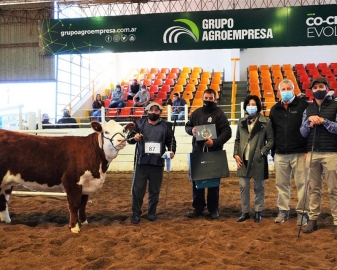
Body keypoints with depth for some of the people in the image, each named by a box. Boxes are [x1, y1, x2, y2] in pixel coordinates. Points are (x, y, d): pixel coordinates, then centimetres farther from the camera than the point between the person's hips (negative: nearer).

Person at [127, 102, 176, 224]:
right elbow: (129, 137, 2)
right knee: (138, 189, 1)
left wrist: (172, 151, -8)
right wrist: (134, 137, -22)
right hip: (142, 162, -1)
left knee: (154, 190, 10)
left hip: (158, 163, 1)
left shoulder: (166, 125, 10)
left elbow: (171, 141, 12)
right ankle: (136, 214, 11)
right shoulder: (139, 123, 6)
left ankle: (152, 213, 23)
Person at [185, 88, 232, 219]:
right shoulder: (196, 113, 10)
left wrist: (215, 142, -24)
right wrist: (191, 130, -6)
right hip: (197, 151, 4)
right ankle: (198, 207, 19)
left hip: (214, 152, -4)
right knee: (197, 180, 8)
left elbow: (227, 132, -10)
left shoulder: (219, 113, -4)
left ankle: (213, 209, 15)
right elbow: (187, 126, 19)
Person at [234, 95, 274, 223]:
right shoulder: (241, 121, 11)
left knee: (259, 187, 8)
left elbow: (270, 140, -2)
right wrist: (236, 154, 3)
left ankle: (258, 212, 20)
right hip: (243, 159, 4)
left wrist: (263, 152, -13)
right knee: (243, 186, 6)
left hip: (258, 160, -4)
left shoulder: (265, 121, -2)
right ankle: (245, 212, 18)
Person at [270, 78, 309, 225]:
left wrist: (308, 149, -11)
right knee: (282, 184, 9)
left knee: (302, 184, -1)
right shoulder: (275, 109, 12)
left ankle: (302, 212, 8)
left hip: (299, 153, -4)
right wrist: (273, 152, 12)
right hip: (280, 154, 4)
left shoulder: (303, 105, -2)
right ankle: (283, 210, 20)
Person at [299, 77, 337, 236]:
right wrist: (309, 122, -8)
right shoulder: (308, 109, 12)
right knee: (314, 188, 10)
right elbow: (302, 133, 9)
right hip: (312, 153, 4)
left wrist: (323, 121, -15)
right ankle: (313, 219, 16)